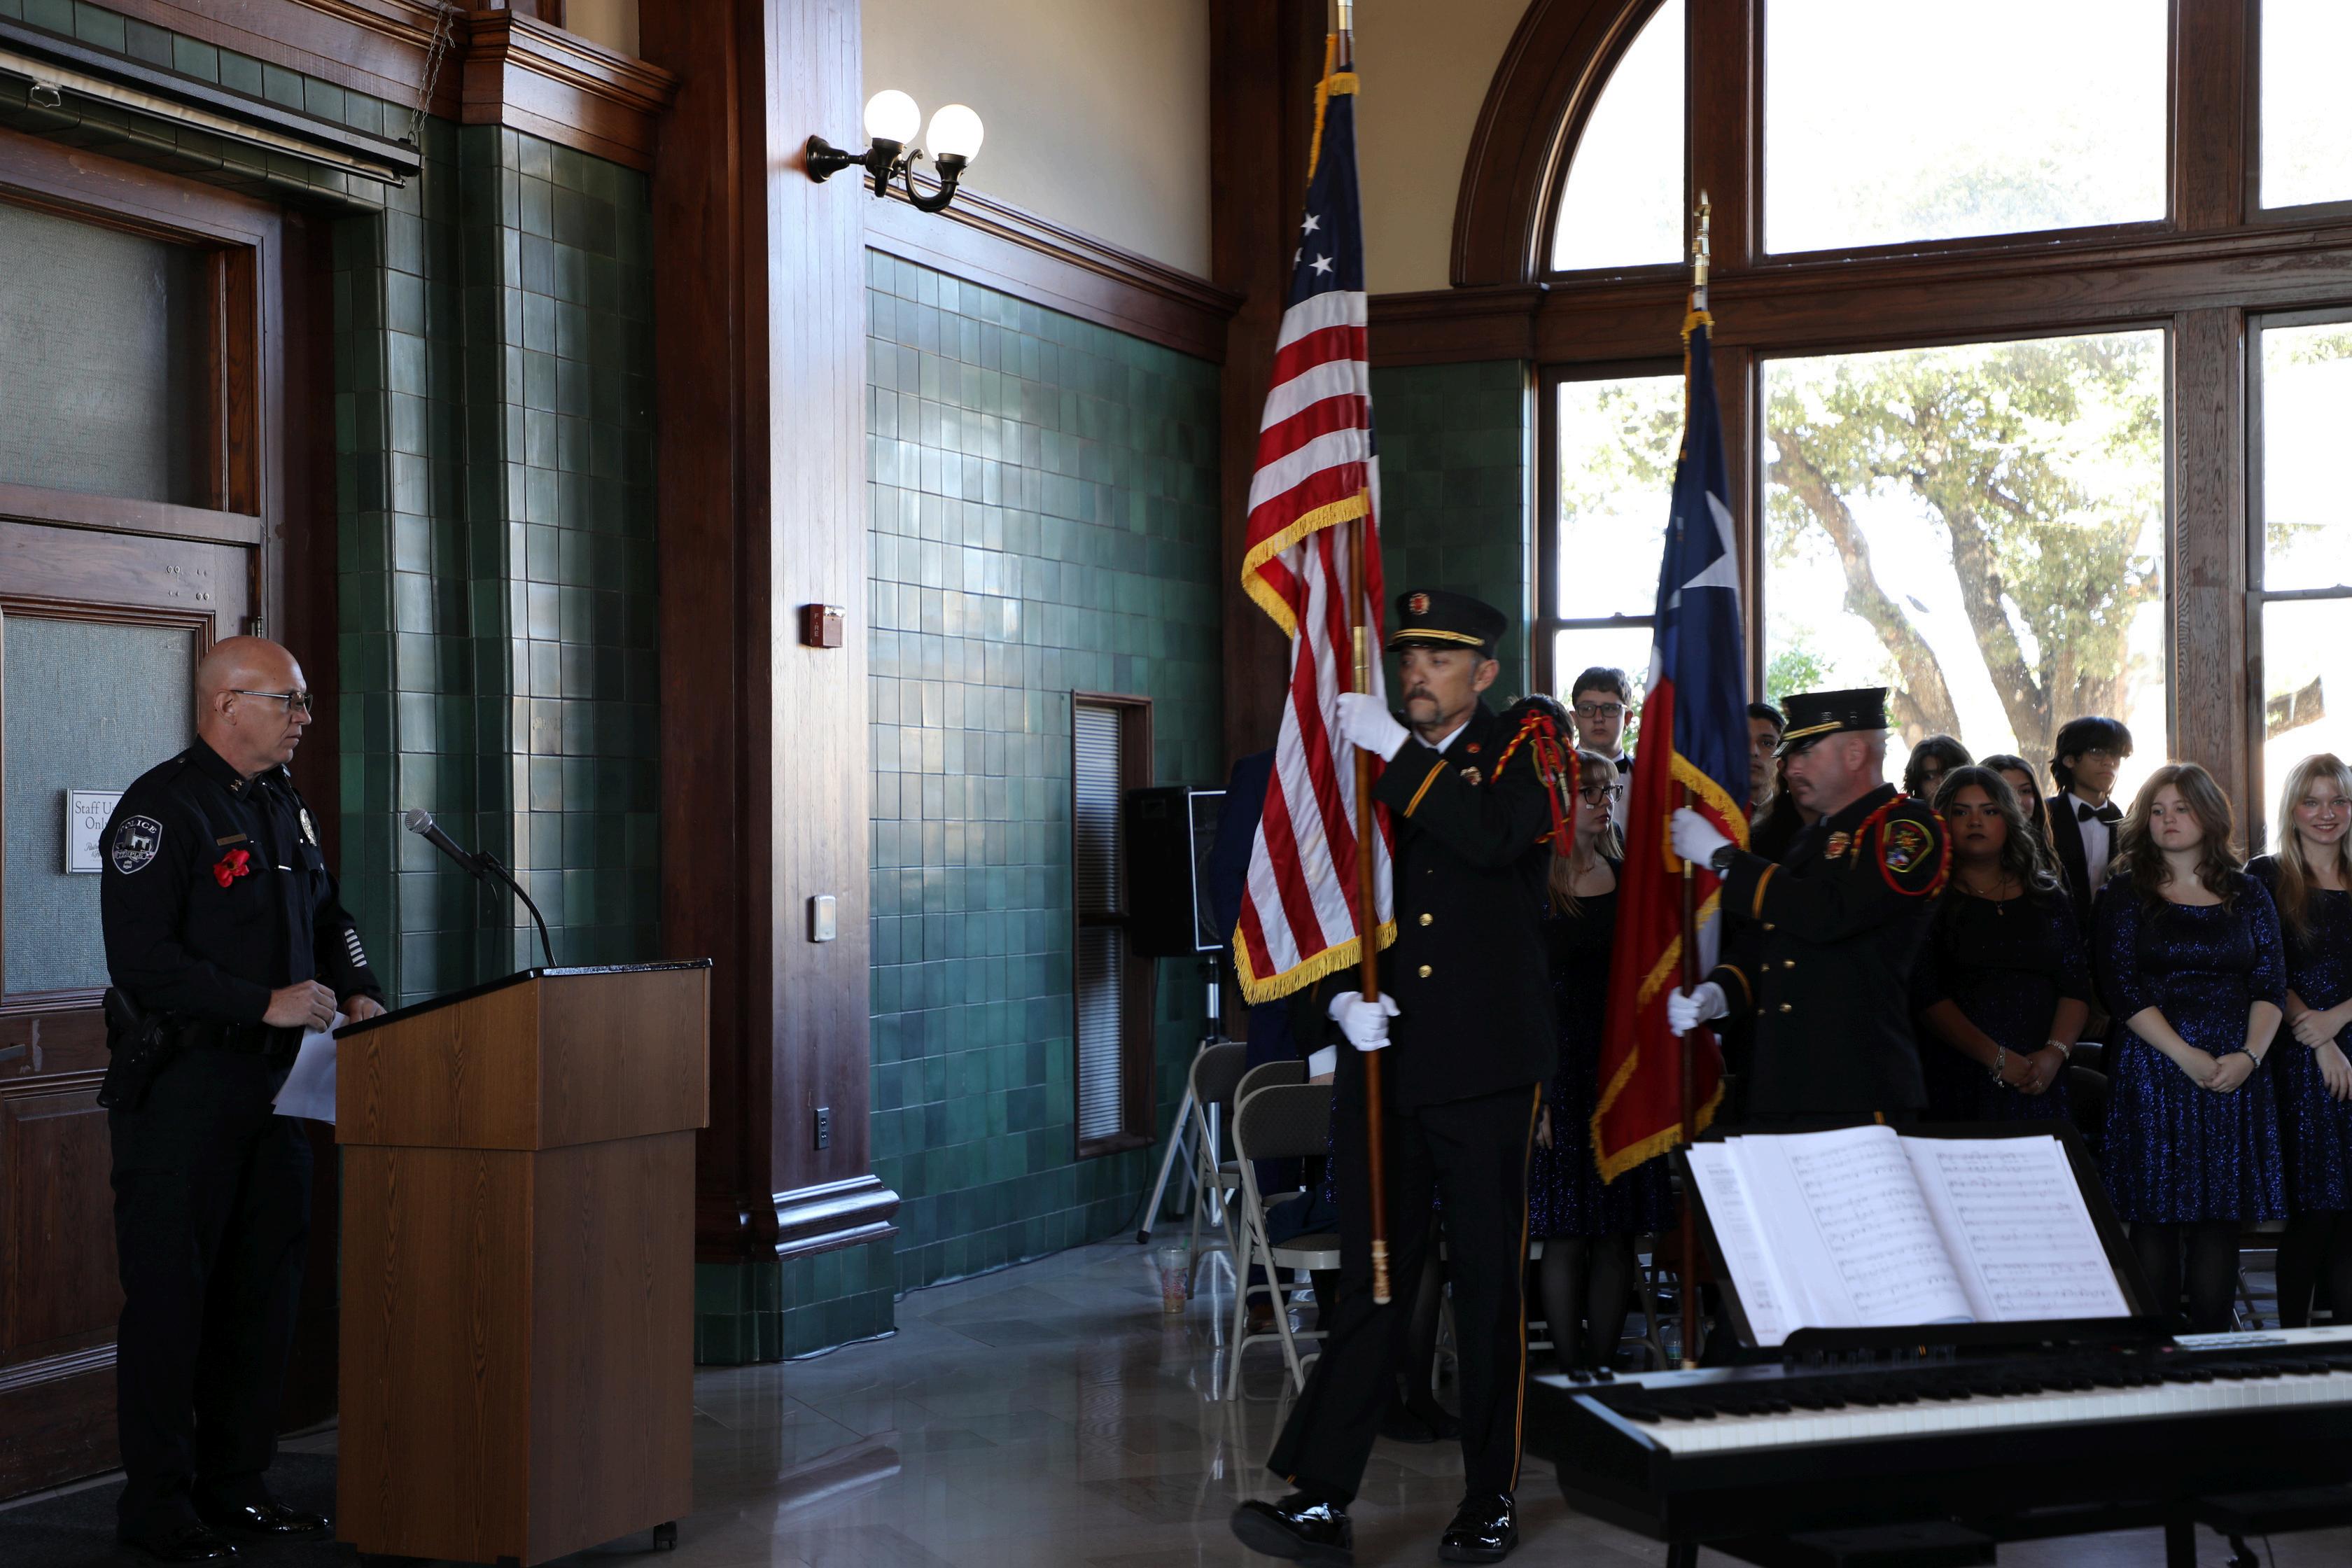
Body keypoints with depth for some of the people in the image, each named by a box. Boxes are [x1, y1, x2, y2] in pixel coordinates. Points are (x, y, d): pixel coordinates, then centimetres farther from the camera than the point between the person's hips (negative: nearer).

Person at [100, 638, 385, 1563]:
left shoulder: (286, 807, 13)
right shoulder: (161, 809, -13)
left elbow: (327, 916, 24)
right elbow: (142, 960, -20)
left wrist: (359, 993, 5)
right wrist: (267, 1003, -22)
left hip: (273, 1082, 8)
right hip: (182, 1087, -8)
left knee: (265, 1288, 11)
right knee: (170, 1294, 0)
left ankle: (236, 1484, 22)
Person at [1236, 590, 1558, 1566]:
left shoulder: (1520, 753, 2)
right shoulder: (1368, 767, 12)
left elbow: (1494, 837, -20)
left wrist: (1399, 753, -22)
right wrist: (1345, 998, -6)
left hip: (1487, 1068, -3)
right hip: (1383, 1064, 3)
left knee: (1491, 1284, 5)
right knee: (1369, 1281, 2)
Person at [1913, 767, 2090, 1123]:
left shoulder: (2045, 895, 13)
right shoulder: (1930, 897, 0)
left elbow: (2076, 985, 8)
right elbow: (1925, 995, -10)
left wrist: (2055, 1053, -8)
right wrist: (1996, 1057, -15)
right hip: (1956, 1081, -3)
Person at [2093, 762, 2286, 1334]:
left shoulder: (2246, 895, 11)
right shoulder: (2127, 893, 3)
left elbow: (2271, 982, 7)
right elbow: (2121, 986, -5)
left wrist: (2250, 1055, -9)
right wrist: (2187, 1056, -12)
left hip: (2235, 1072, 2)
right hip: (2152, 1070, -2)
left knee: (2223, 1213, 1)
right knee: (2156, 1212, -4)